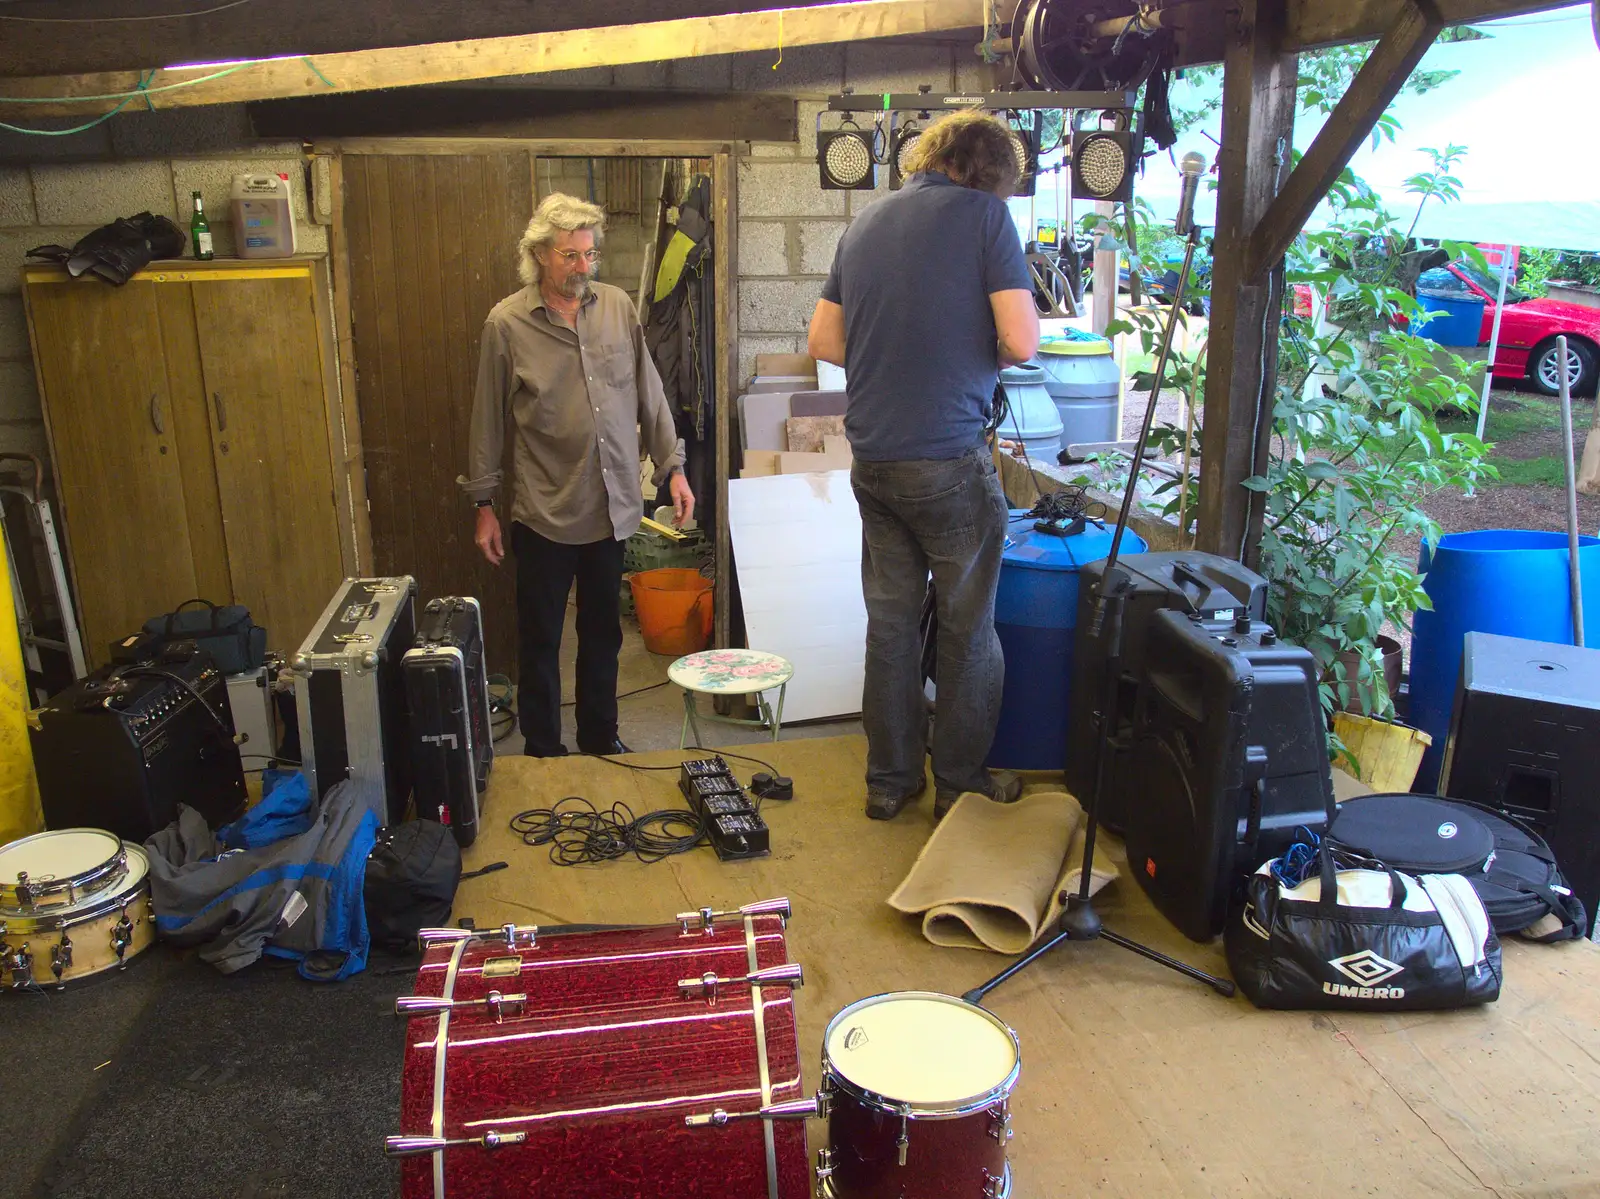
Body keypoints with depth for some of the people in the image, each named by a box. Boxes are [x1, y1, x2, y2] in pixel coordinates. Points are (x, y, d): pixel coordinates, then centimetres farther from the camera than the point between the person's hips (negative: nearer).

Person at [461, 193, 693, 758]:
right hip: (544, 514, -3)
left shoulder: (617, 306, 2)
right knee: (539, 640, 8)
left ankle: (600, 739, 33)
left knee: (603, 632, 16)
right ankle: (543, 753, 23)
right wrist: (484, 505, 0)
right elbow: (488, 420, -1)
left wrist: (673, 466, 4)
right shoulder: (507, 323, -6)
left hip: (612, 507, 3)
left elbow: (649, 393, 9)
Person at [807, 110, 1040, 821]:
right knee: (967, 628, 8)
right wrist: (989, 356, 8)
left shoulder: (866, 222, 12)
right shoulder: (984, 212, -5)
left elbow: (822, 342, 15)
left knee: (890, 622, 13)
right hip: (949, 457, -6)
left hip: (872, 460, 6)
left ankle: (889, 778, 23)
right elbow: (1021, 342, -13)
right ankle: (961, 783, 20)